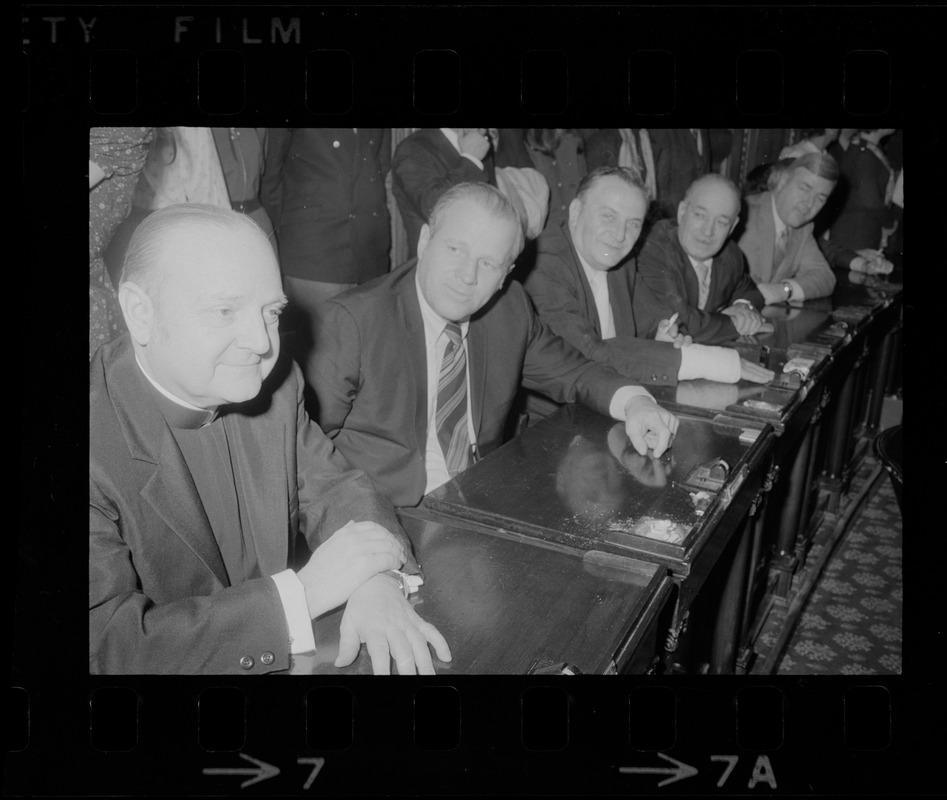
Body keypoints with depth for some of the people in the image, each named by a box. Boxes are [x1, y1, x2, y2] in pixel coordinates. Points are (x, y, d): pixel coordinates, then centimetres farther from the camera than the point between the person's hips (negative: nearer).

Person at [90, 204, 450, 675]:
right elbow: (104, 645, -24)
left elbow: (330, 489, 3)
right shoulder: (100, 446, -22)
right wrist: (303, 593, -26)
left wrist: (377, 579, -17)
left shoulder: (276, 382, -5)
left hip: (287, 653, 5)